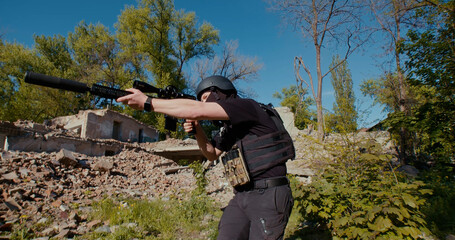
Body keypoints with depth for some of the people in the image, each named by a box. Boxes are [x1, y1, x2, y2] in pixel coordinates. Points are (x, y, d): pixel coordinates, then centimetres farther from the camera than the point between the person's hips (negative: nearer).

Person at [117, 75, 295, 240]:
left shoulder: (247, 106, -11)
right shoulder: (227, 127, 15)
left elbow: (197, 110, -21)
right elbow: (212, 154, 25)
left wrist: (147, 102, -16)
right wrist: (197, 130, 7)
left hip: (268, 196, -7)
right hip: (241, 198, 8)